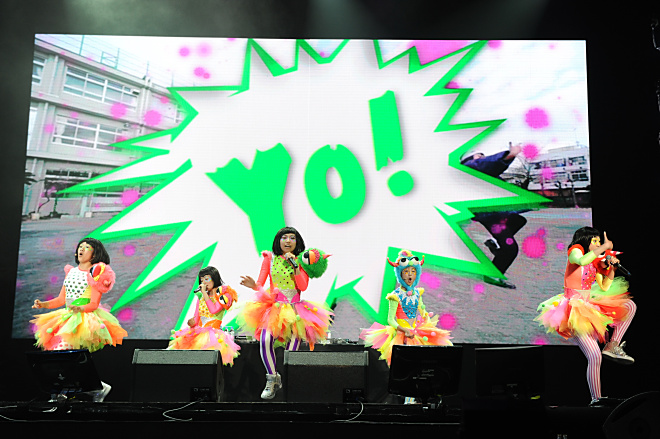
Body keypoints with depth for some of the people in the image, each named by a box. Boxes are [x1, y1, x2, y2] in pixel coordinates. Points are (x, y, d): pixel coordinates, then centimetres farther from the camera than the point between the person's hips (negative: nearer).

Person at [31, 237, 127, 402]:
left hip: (86, 318, -7)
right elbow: (61, 299, 19)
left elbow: (94, 304, -9)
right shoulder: (71, 271, 16)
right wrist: (43, 304, 4)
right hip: (66, 317, 7)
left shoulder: (96, 273, -3)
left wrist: (79, 309, -27)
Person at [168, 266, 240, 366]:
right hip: (199, 331, 5)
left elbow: (213, 310, -16)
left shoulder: (223, 294, 2)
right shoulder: (201, 296, 19)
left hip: (214, 331, -5)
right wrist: (192, 322, -8)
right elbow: (196, 318, 17)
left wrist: (204, 293, -10)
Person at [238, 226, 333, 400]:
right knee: (265, 340, -26)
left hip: (295, 308, 0)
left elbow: (303, 286, -7)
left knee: (292, 350, -14)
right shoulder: (270, 258, 7)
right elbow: (260, 285, 3)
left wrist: (295, 264, -13)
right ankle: (272, 379, -7)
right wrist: (253, 285, -20)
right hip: (273, 307, 0)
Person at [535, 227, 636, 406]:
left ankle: (612, 346, -7)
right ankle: (595, 399, -2)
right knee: (595, 356, -13)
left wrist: (611, 268, 6)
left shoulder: (595, 262, 20)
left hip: (590, 305, 8)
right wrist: (605, 247, -18)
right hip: (575, 309, -8)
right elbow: (581, 261, -28)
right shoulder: (575, 250, -2)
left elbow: (604, 288, 18)